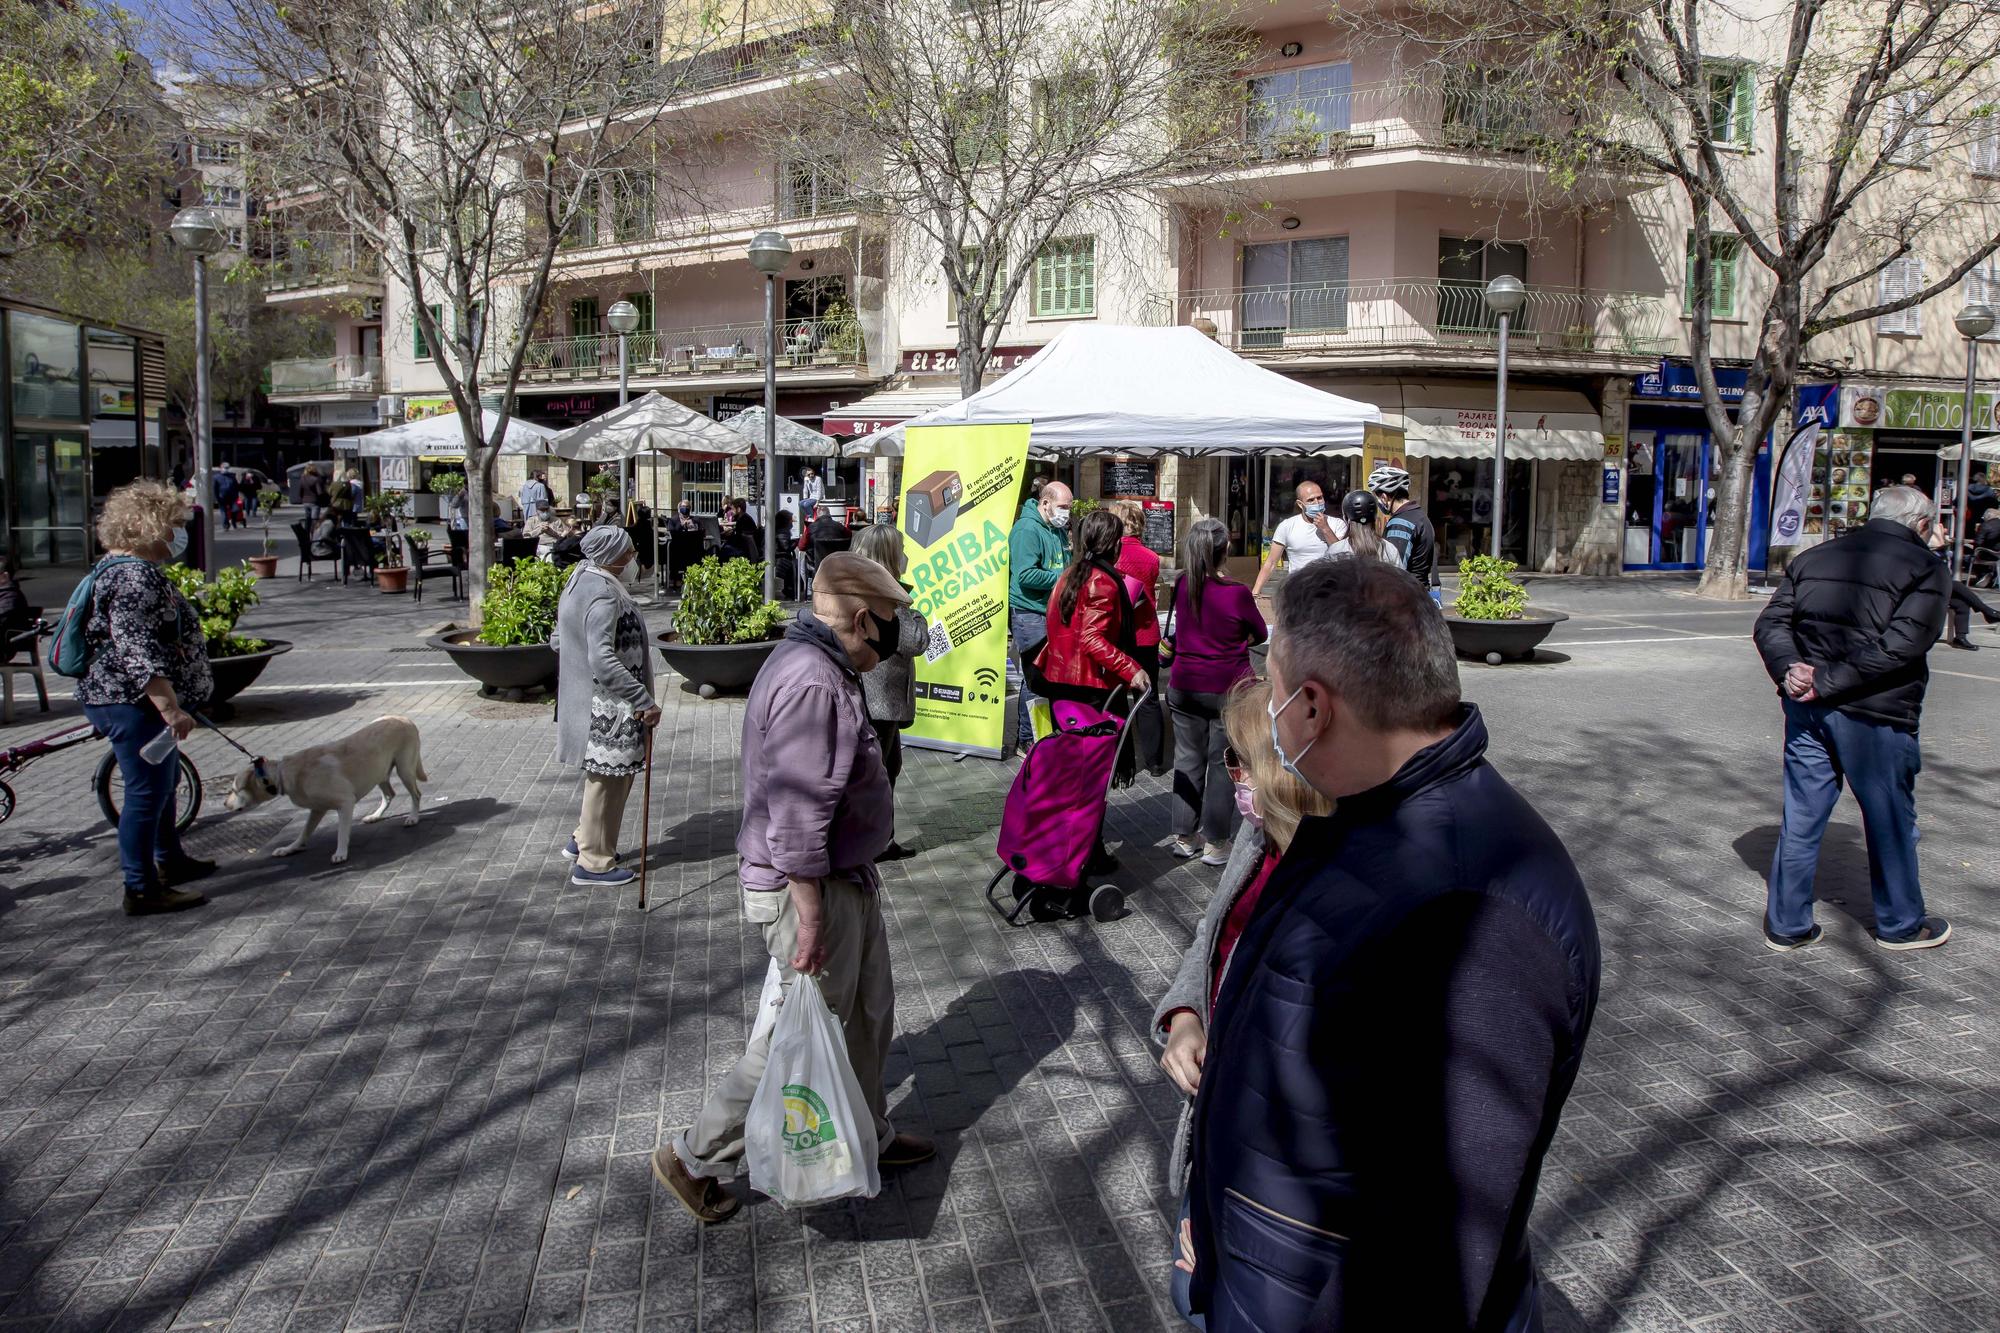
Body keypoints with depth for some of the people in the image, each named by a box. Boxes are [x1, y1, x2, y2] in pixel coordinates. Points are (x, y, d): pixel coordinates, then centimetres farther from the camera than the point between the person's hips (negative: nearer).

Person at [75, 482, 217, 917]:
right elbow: (136, 650, -28)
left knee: (164, 781, 22)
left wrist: (170, 704, 32)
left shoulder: (133, 569, 15)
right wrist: (171, 707, -31)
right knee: (147, 791, -5)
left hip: (143, 702, 11)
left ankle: (169, 860, 37)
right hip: (134, 703, -11)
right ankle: (142, 890, 1)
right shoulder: (134, 577, -20)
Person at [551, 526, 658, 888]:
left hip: (588, 699, 10)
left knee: (606, 774, 23)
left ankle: (582, 840, 36)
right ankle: (593, 863, 14)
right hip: (609, 707, -10)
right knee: (609, 779, 3)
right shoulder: (604, 594, -23)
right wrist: (644, 701, -30)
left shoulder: (580, 581, 9)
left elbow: (557, 640, 18)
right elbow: (603, 661, -32)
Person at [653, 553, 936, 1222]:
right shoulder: (810, 683, -26)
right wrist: (810, 920, -25)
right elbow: (798, 815, -29)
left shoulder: (823, 669, 8)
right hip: (812, 888, -10)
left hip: (847, 878, 10)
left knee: (869, 1011, 22)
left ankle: (867, 1135, 41)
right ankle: (696, 1157, 19)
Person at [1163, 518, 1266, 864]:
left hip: (1184, 688, 4)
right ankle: (1215, 843, 13)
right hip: (1228, 689, -4)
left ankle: (1183, 837, 21)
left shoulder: (1181, 586, -6)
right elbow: (1260, 634, -1)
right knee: (1222, 764, 7)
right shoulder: (1236, 593, -17)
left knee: (1187, 761, 13)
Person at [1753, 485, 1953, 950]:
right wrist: (1827, 682, -18)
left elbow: (1771, 622, 3)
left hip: (1806, 708, 5)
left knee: (1800, 819, 12)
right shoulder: (1927, 570, -6)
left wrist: (1789, 669, -10)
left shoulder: (1812, 558, 11)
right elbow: (1899, 646, -18)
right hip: (1874, 716, -5)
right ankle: (1900, 924, 29)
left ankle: (1786, 924, 18)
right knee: (1890, 822, 13)